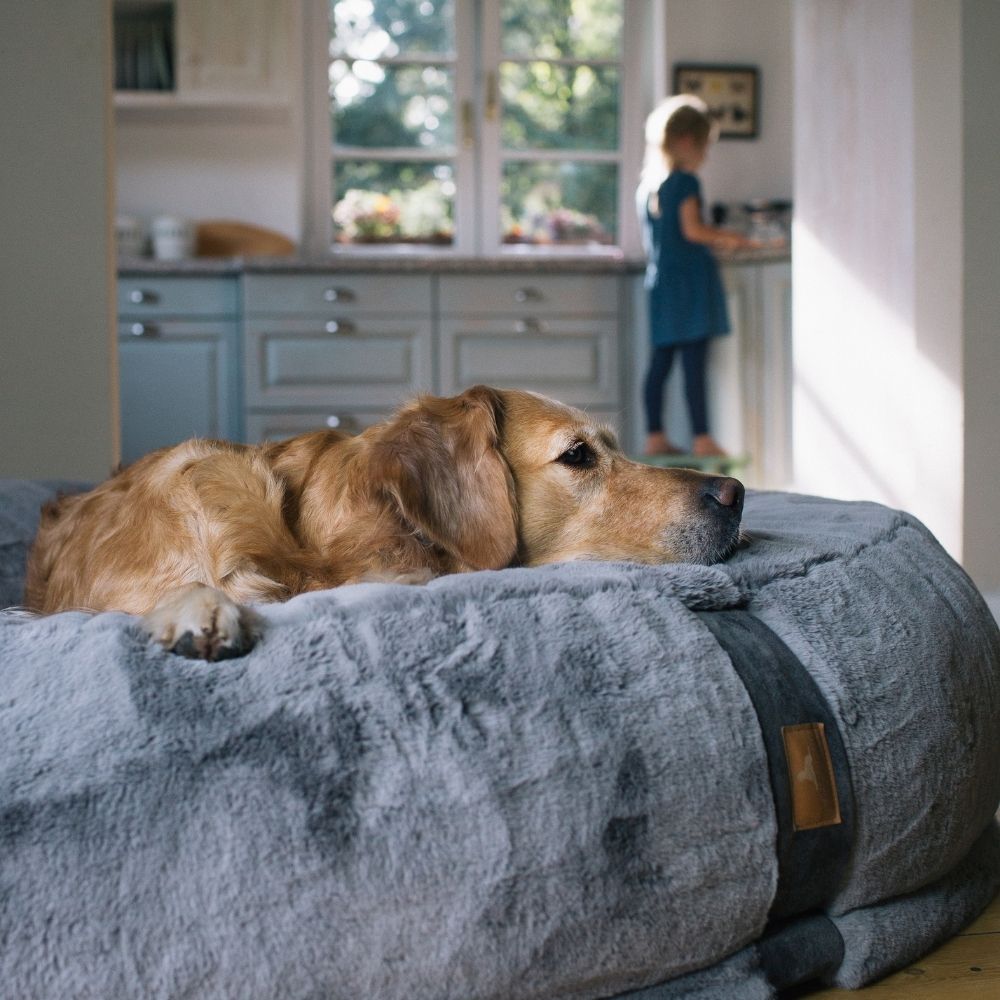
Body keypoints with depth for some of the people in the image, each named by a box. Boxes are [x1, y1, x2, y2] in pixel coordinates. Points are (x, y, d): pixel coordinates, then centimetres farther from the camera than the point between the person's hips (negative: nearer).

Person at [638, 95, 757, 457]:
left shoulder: (647, 184, 15)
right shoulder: (685, 182, -9)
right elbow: (692, 230, -16)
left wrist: (715, 237, 24)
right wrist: (727, 239, -2)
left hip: (660, 279, 8)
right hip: (690, 278, -8)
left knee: (661, 360, 8)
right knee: (694, 362, -8)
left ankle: (655, 436, 9)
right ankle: (701, 438, -8)